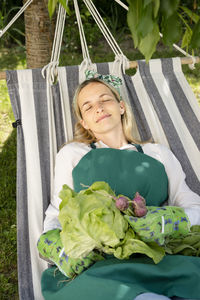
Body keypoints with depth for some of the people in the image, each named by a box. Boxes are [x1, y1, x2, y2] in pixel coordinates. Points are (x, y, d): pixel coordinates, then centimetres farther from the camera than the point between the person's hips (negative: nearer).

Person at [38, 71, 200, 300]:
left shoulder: (158, 153, 23)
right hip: (96, 262, -1)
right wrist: (55, 242, -6)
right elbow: (57, 214, 18)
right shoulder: (72, 154, 22)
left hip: (157, 259, 2)